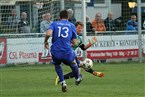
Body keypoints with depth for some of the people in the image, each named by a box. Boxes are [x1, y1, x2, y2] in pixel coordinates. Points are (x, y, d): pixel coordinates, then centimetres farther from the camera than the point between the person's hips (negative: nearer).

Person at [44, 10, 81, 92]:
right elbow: (75, 42, 11)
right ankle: (77, 79, 51)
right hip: (67, 52, 0)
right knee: (73, 62, 32)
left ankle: (63, 82, 17)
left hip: (55, 52, 0)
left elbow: (48, 34, -13)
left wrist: (45, 42, 5)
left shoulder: (54, 24, 7)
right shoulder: (72, 25, 10)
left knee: (57, 65, 31)